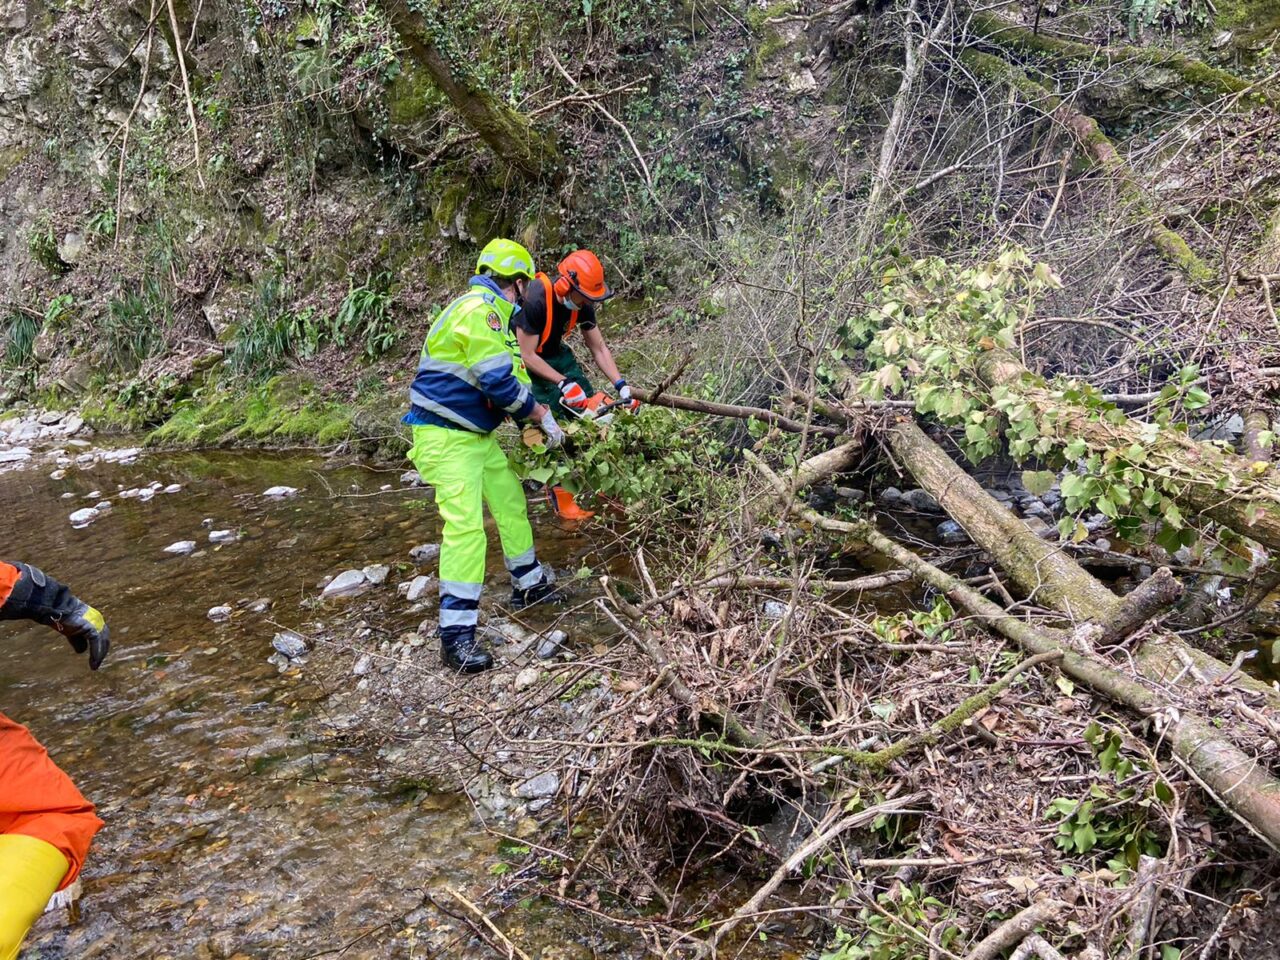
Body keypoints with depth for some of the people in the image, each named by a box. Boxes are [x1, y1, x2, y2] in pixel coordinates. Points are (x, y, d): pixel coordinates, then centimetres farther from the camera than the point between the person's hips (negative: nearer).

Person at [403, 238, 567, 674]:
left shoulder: (490, 311, 13)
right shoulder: (479, 311, -20)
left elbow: (511, 375, 20)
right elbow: (500, 384, -24)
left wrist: (539, 415, 15)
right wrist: (542, 416, -10)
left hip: (477, 434, 11)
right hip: (446, 438, -11)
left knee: (511, 501, 20)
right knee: (466, 525, -16)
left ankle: (529, 584, 39)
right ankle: (456, 635, -15)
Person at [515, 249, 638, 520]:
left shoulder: (582, 304, -12)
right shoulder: (535, 300, -33)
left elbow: (599, 348, -3)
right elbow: (528, 355, -26)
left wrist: (621, 386, -11)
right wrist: (564, 383, -28)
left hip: (555, 354, 7)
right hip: (525, 361, -7)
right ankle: (561, 499, -3)